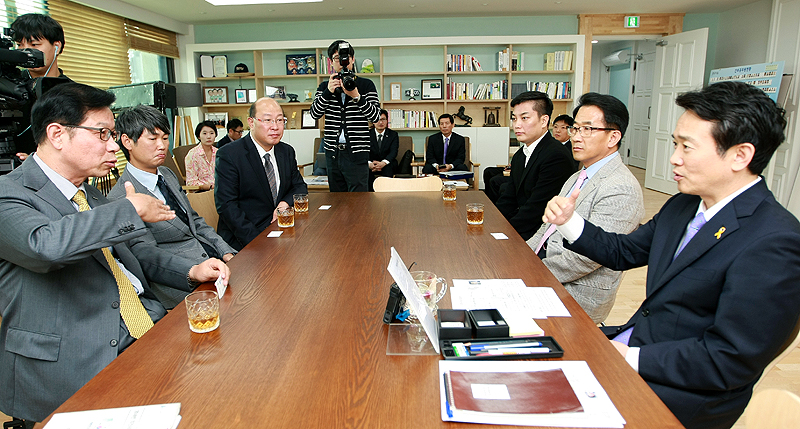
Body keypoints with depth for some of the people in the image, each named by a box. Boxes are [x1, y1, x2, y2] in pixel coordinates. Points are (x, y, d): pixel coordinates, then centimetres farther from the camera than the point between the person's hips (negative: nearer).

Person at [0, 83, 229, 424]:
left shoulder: (89, 193, 18)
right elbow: (45, 243, -31)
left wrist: (190, 272, 9)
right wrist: (132, 209, -17)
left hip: (147, 329, 8)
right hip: (81, 368, -8)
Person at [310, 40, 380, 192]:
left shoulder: (366, 85, 3)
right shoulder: (325, 87, 12)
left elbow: (376, 116, -6)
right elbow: (315, 113, -1)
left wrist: (356, 96, -19)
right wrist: (328, 91, -14)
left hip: (357, 154, -3)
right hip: (332, 153, 4)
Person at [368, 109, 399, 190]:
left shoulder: (393, 134, 4)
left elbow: (393, 152, -11)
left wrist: (383, 163, -32)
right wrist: (369, 163, -31)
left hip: (387, 165, 0)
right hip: (371, 165, 1)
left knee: (388, 167, -36)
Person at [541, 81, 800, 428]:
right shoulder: (683, 206, 3)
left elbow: (730, 361, -24)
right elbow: (623, 252, 14)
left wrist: (631, 358, -21)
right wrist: (569, 221, -1)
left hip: (687, 393, -7)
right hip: (634, 341, 8)